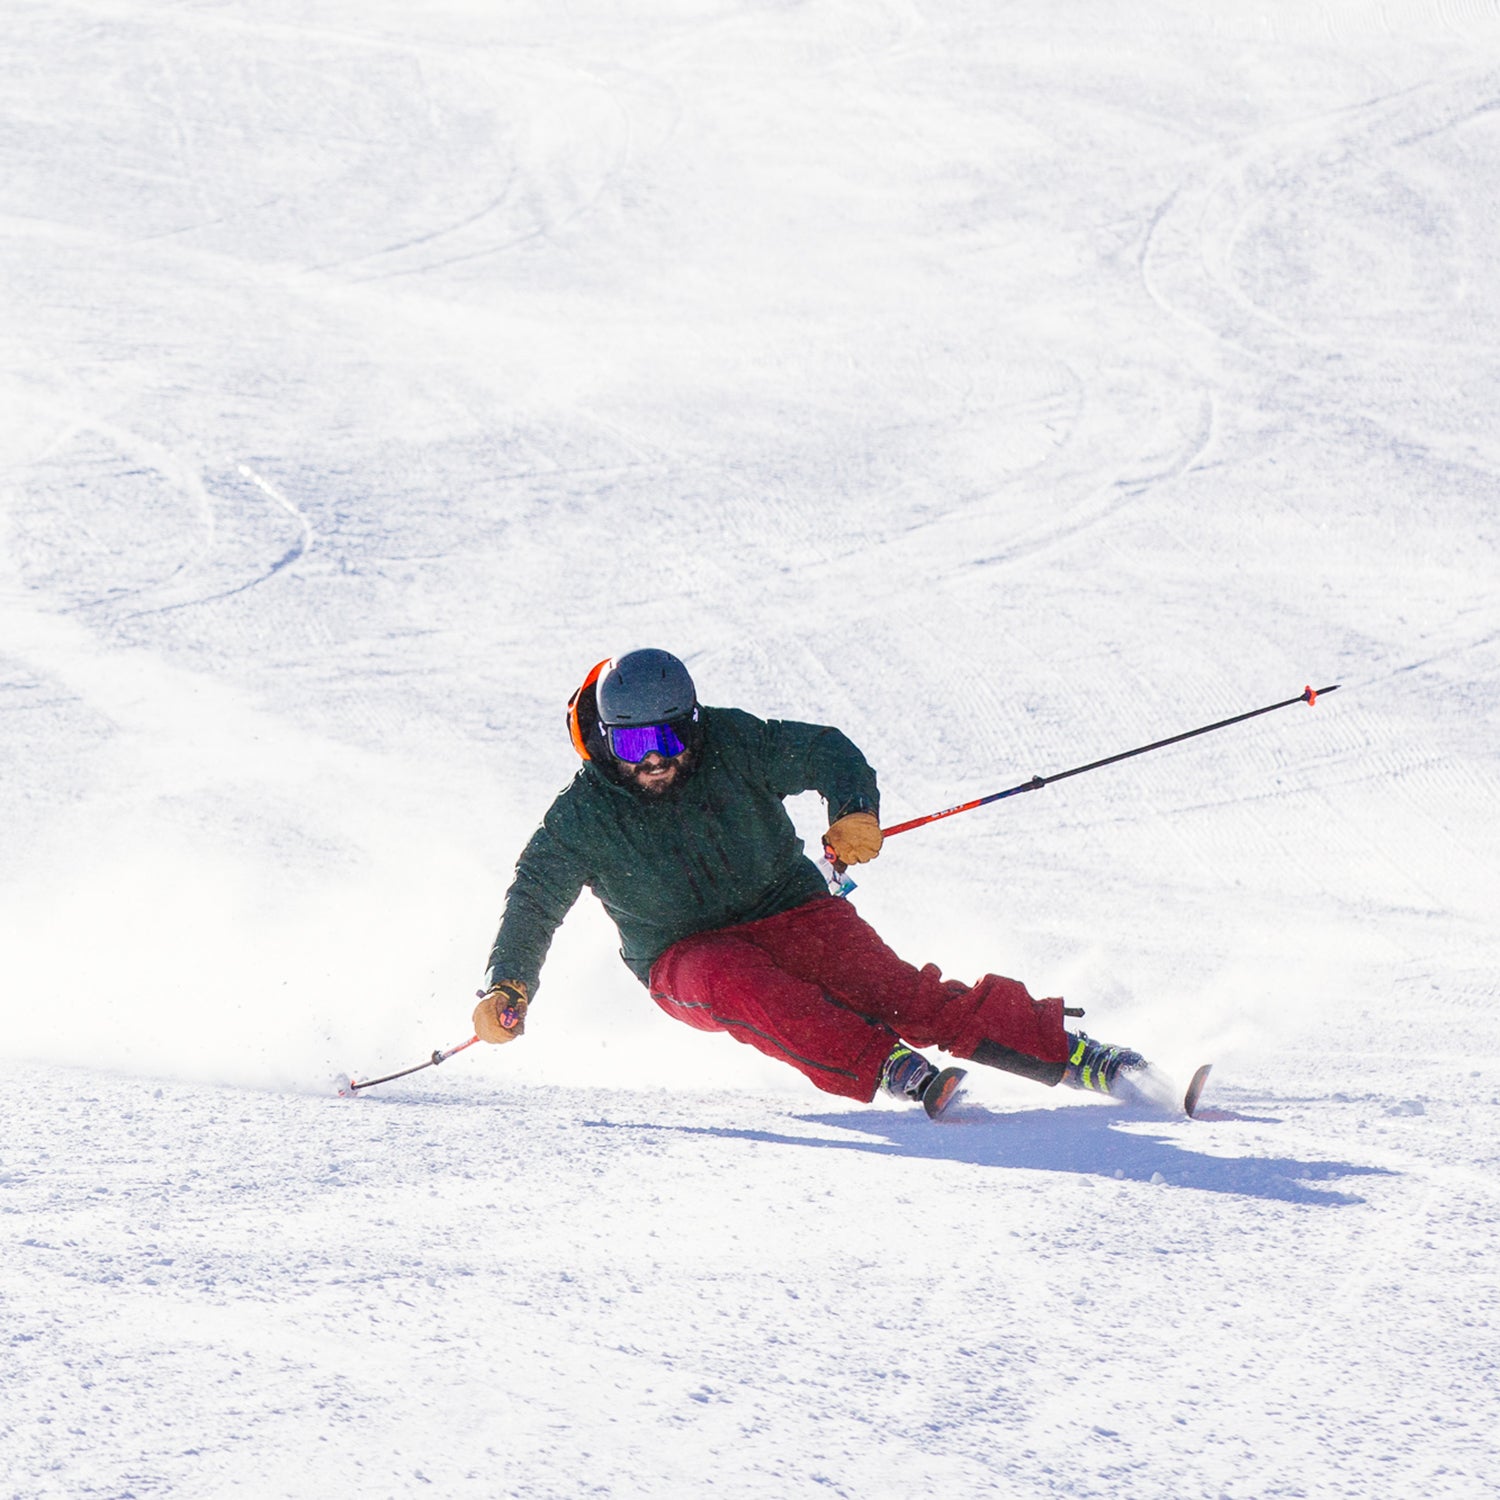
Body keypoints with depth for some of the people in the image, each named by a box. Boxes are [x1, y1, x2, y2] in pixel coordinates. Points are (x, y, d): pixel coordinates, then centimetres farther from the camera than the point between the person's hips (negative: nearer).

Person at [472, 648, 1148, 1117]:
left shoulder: (731, 746, -10)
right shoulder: (583, 816, -10)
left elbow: (823, 751, -4)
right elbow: (533, 900, -3)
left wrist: (855, 809, -24)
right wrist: (507, 986, -17)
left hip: (786, 911, 1)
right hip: (684, 956, 0)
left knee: (903, 995, -21)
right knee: (736, 982, -38)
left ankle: (1068, 1052, -21)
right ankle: (888, 1072, -45)